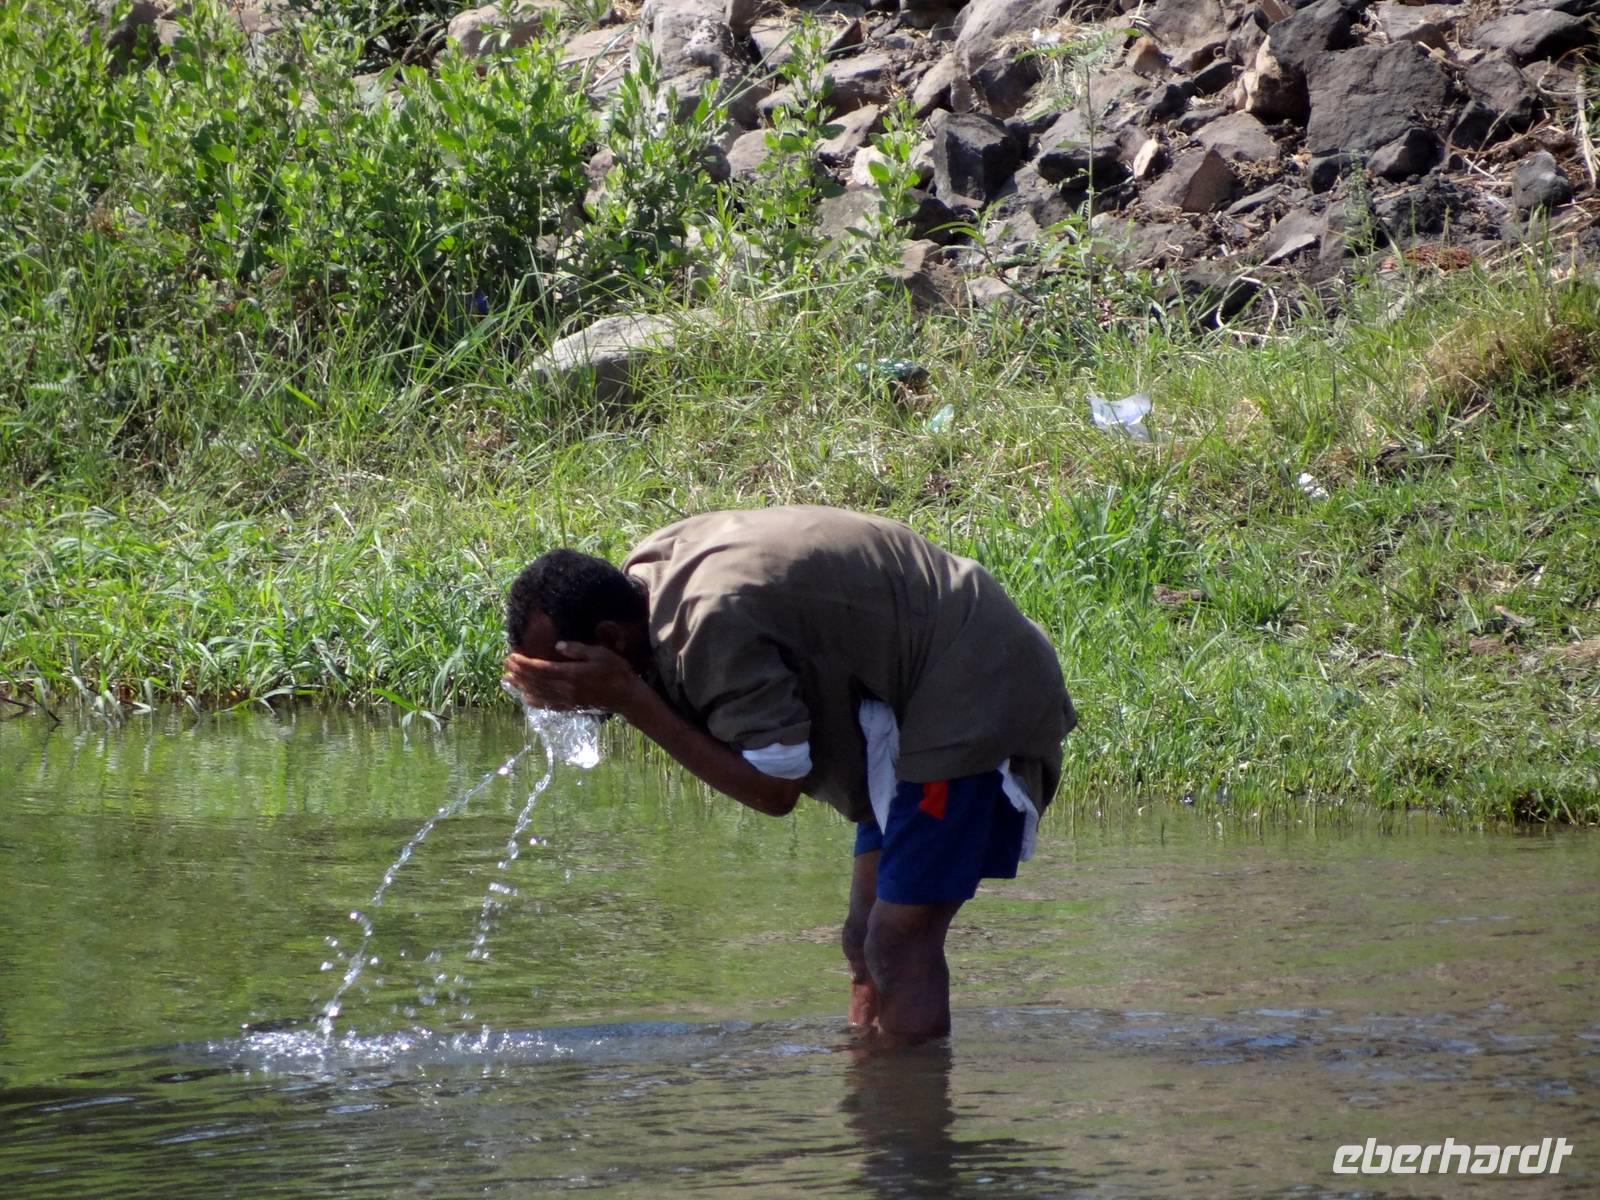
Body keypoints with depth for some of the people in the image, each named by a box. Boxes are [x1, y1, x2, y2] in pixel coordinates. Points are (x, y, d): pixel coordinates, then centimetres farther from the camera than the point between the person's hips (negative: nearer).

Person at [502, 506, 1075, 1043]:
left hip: (975, 695, -10)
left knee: (899, 947, -13)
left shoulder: (716, 622, -30)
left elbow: (775, 789, -23)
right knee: (867, 942, 12)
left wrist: (629, 700, -25)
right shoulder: (650, 569, -2)